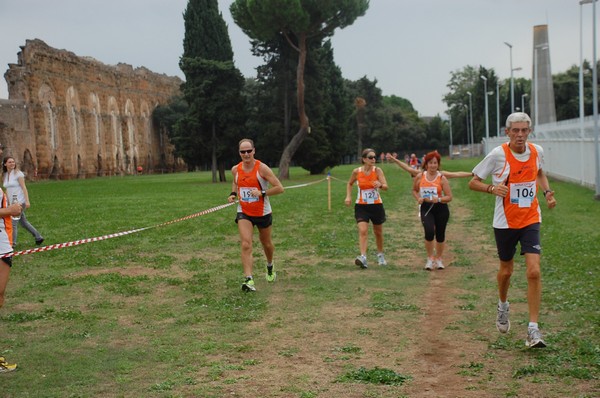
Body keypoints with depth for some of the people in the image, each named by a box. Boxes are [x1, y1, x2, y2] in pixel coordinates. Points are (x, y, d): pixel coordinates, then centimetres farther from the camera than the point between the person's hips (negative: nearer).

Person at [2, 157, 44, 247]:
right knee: (23, 222, 14)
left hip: (20, 202, -7)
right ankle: (38, 237, 23)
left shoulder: (18, 173, -9)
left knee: (13, 223, -6)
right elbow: (7, 190, 16)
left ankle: (12, 244, 4)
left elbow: (24, 188, -13)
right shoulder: (5, 175, 10)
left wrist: (27, 201, -18)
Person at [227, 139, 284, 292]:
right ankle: (249, 280, -23)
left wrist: (262, 193, -27)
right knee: (246, 245, -17)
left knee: (266, 244, 18)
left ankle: (270, 266, 50)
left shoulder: (262, 168, -17)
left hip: (263, 213, -1)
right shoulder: (235, 169, -3)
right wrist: (233, 193, 3)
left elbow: (279, 188, -17)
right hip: (244, 213, 2)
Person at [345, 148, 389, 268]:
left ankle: (380, 255, 37)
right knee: (362, 231, -18)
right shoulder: (357, 171, -6)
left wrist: (380, 185, -39)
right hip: (361, 206, -1)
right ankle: (363, 257, -26)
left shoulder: (377, 171, -9)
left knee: (378, 232, 15)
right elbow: (350, 184, 14)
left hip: (376, 205, 1)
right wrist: (348, 196, 1)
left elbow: (386, 187, -18)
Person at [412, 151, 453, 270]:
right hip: (426, 208, 0)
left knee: (440, 234, 9)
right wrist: (418, 198, -2)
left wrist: (438, 199, -22)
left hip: (440, 208, 0)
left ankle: (438, 259, 30)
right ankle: (430, 258, -2)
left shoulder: (442, 178, -4)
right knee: (429, 232, -20)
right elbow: (414, 190, 18)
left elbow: (449, 197, -4)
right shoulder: (420, 177, 1)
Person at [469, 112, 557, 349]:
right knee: (506, 270, 14)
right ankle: (503, 306, 47)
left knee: (534, 271, -13)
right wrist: (492, 188, -26)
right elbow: (473, 182, -6)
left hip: (530, 220, 1)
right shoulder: (498, 154, -12)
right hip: (505, 222, -1)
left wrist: (547, 191, 3)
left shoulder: (537, 151, -2)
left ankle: (533, 329, -8)